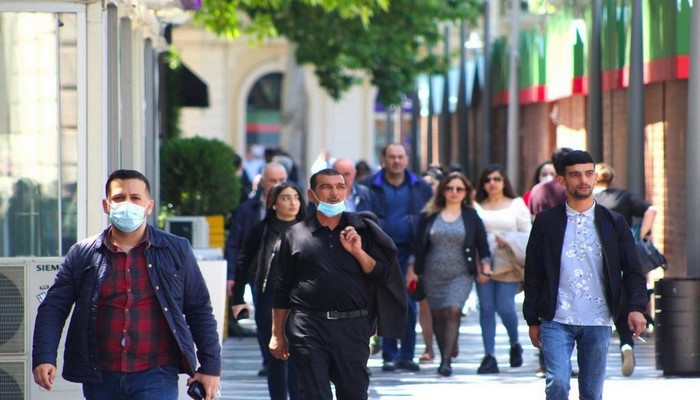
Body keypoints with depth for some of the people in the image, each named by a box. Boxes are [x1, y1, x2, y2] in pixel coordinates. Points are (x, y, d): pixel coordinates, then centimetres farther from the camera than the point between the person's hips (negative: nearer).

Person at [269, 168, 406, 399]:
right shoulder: (296, 235, 9)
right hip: (309, 328, -1)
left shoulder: (362, 230, 10)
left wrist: (358, 252, -10)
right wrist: (277, 334, 8)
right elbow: (282, 290, 11)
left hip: (353, 327, 1)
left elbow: (383, 274, 5)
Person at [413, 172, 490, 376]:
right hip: (433, 275, 2)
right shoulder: (429, 216, 6)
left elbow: (482, 246, 8)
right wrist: (415, 270, 5)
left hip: (461, 275, -2)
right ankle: (444, 357, 19)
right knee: (438, 316, 4)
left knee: (453, 311, -17)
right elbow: (419, 245, 8)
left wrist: (485, 264, -5)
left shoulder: (472, 217, 6)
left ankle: (446, 360, -19)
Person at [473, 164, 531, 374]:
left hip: (508, 265, -1)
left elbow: (527, 234, 7)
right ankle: (489, 356, 0)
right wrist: (480, 265, -6)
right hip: (483, 265, 2)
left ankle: (515, 344, 18)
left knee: (505, 307, -9)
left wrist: (509, 241, -11)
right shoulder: (477, 207, 10)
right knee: (486, 308, -3)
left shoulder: (517, 204, 9)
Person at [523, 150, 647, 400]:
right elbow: (533, 274, 7)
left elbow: (632, 270, 5)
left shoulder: (614, 223, 6)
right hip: (557, 321, -1)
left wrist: (636, 307, -11)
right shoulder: (546, 222, 3)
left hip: (598, 323, 1)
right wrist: (533, 321, 5)